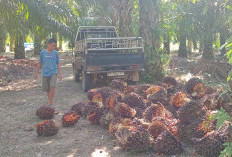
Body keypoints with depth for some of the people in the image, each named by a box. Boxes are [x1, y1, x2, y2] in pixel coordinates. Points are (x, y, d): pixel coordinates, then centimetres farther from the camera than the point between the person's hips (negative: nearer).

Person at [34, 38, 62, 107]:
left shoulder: (55, 53, 0)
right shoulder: (42, 52, -1)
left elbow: (58, 64, 7)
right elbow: (40, 63, 8)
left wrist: (60, 74, 3)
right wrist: (36, 73, 10)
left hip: (53, 72, -1)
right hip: (45, 73, 1)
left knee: (52, 86, -20)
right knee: (47, 89, 9)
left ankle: (50, 102, -11)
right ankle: (50, 101, 26)